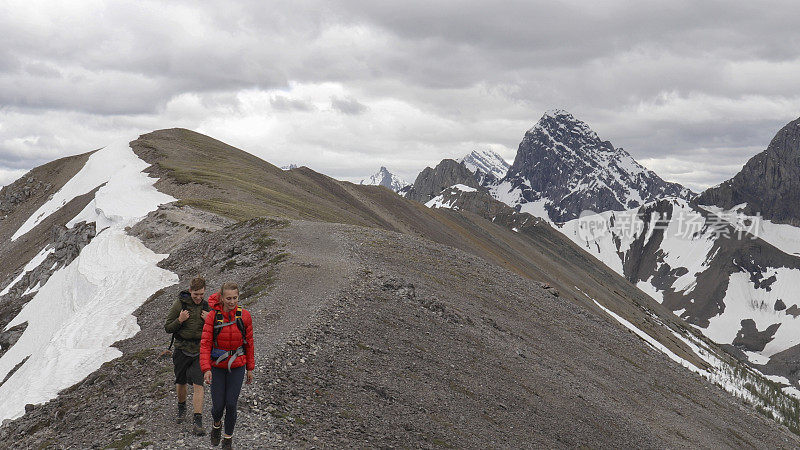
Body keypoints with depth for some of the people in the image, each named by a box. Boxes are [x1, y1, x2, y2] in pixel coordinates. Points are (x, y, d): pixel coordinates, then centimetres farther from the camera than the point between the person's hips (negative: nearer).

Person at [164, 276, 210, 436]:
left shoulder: (206, 306, -1)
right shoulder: (179, 304, -7)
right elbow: (167, 328, -3)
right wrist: (179, 321, -20)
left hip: (200, 351, 0)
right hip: (182, 349, 0)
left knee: (198, 385, -9)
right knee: (181, 383, 15)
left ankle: (198, 422, -10)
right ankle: (181, 409, 42)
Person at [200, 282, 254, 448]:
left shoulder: (244, 316, -7)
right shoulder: (213, 316, -10)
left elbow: (249, 342, 3)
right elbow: (205, 344, -11)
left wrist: (250, 368, 7)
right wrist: (206, 369, -20)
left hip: (237, 366, 0)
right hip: (217, 366, 0)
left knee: (231, 405, -2)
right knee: (218, 405, 2)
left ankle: (228, 438, 21)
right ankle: (216, 424, 37)